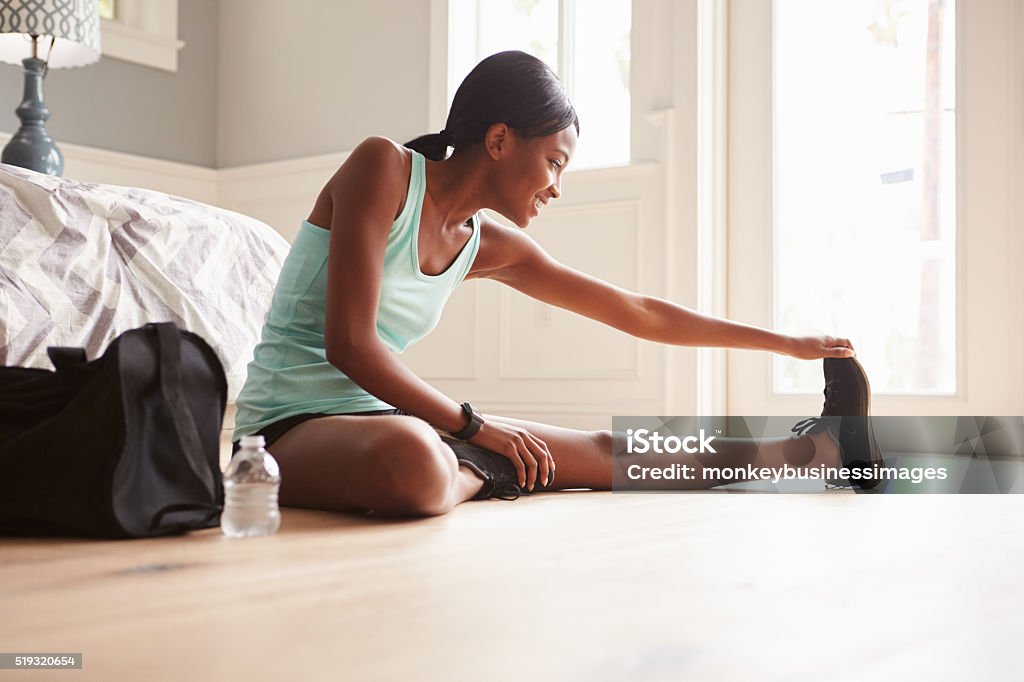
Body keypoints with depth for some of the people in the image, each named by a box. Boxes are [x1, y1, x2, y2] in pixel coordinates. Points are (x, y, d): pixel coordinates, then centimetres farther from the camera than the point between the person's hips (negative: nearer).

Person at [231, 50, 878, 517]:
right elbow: (350, 344, -21)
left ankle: (809, 449, 22)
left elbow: (635, 312, 15)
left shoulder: (488, 246, 7)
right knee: (413, 461, -43)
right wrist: (475, 427, -15)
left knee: (606, 453, 8)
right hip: (292, 425, -7)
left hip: (380, 414, 7)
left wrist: (787, 343, 20)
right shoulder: (383, 166, -13)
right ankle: (478, 477, -8)